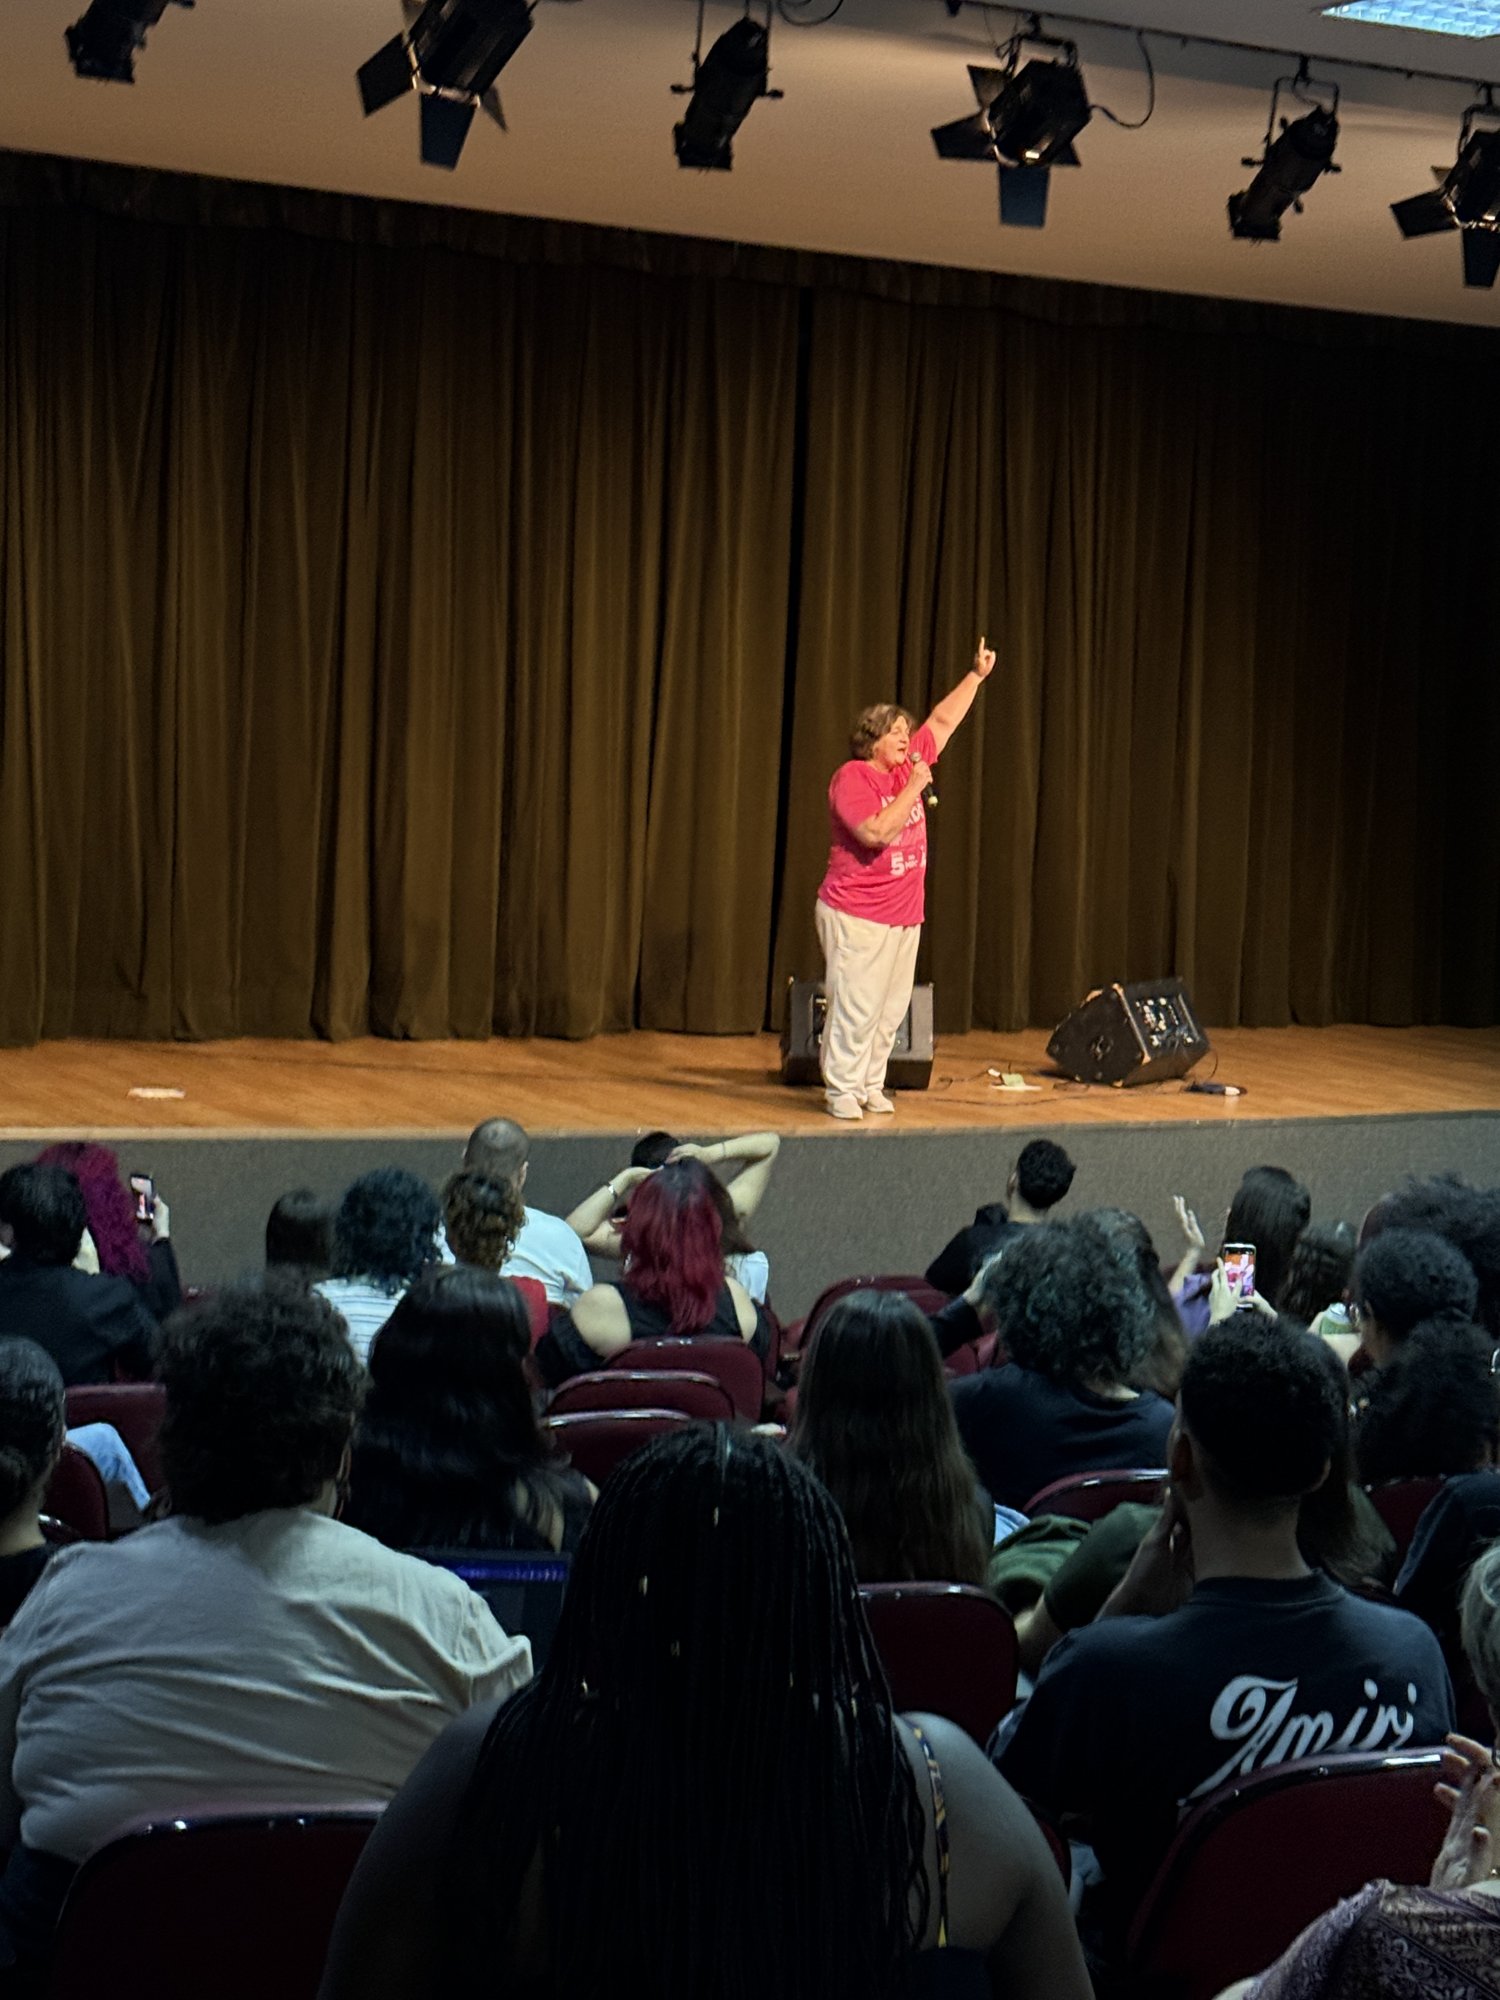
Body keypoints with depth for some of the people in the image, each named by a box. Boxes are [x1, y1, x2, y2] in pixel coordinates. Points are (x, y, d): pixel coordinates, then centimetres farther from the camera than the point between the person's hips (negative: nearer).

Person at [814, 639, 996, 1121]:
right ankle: (841, 1090, -3)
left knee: (891, 1009, 7)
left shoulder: (908, 764, 11)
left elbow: (943, 721, 22)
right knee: (855, 1006, -9)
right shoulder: (853, 777, -11)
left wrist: (977, 675, 20)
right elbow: (877, 832, -23)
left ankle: (870, 1085, 14)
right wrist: (914, 788, -16)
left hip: (903, 916, 8)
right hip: (856, 917, -8)